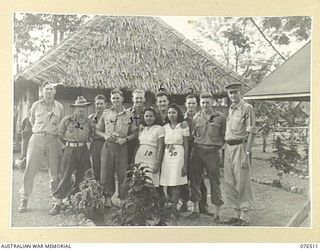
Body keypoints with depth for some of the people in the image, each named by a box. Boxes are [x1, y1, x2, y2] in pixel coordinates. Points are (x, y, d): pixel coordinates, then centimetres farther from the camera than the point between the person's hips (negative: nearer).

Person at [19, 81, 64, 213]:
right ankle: (24, 200, 4)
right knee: (30, 169, -4)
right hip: (37, 139, -1)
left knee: (55, 171, 1)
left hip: (53, 140, 1)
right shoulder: (36, 105, 6)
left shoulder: (59, 107, 7)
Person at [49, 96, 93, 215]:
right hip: (70, 150, -3)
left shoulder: (88, 122, 6)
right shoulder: (66, 120, -2)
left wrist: (82, 143, 12)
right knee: (66, 177, -8)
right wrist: (70, 145, 11)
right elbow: (60, 135, 7)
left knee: (82, 177, 5)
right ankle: (57, 204, -4)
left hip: (83, 151, 3)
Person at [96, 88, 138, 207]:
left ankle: (122, 199, 10)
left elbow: (135, 133, 4)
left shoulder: (129, 115, 4)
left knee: (122, 173, 0)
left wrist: (126, 139, -12)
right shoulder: (105, 113, 9)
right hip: (107, 146, 2)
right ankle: (108, 198, 13)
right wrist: (105, 135, -5)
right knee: (106, 173, 2)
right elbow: (97, 130, 13)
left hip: (122, 147, -2)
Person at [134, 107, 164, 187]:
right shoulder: (142, 128, 15)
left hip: (151, 161, -5)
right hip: (139, 159, 5)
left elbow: (160, 148, -8)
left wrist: (157, 163, -13)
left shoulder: (159, 128, -3)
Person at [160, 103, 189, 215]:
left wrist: (185, 164, -6)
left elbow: (186, 147, 0)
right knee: (168, 184, 3)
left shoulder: (183, 127, 1)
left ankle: (174, 207, -4)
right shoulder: (164, 128, 11)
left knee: (176, 184, -7)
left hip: (178, 155, -3)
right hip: (166, 156, 3)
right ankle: (170, 206, 13)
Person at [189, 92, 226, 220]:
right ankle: (196, 209, 19)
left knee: (215, 182, -1)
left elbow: (224, 135, 4)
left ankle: (217, 213, 7)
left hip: (212, 152, -3)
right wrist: (196, 145, 6)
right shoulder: (196, 117, 9)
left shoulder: (220, 117, 0)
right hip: (197, 151, 4)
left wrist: (217, 147, -3)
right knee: (194, 180, 7)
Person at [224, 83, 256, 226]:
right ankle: (237, 213, 24)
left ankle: (244, 217, 7)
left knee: (242, 184, -2)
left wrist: (247, 154, -19)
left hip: (240, 147, -8)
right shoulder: (230, 109, 15)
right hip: (229, 147, 8)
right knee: (230, 183, 12)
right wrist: (226, 148, 12)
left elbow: (251, 133, -14)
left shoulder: (247, 108, -9)